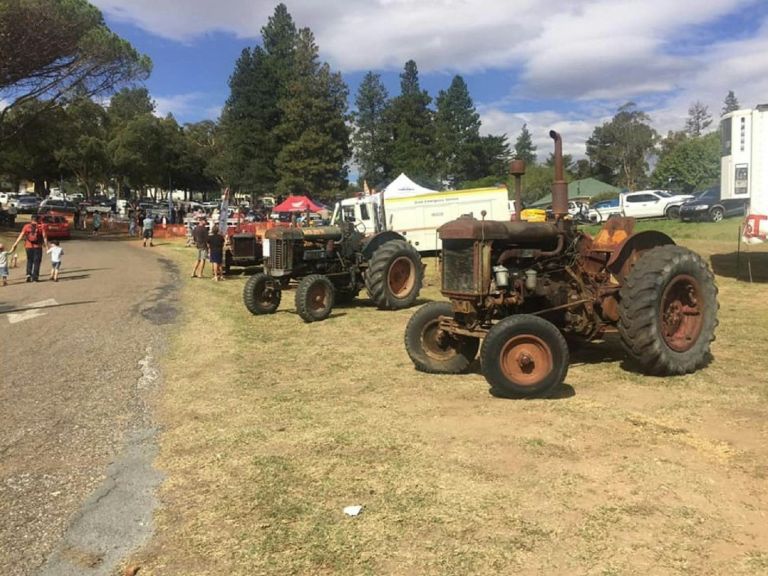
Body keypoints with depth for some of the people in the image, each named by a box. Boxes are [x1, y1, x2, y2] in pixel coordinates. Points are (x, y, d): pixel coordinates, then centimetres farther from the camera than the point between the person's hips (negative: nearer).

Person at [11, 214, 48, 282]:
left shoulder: (26, 226, 3)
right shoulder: (41, 226, -2)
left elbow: (20, 236, 1)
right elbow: (44, 237, -7)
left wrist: (14, 245, 3)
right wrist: (47, 246, -4)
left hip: (28, 246, 2)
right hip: (38, 247, -2)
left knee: (29, 261, 18)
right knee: (36, 262, 6)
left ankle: (28, 274, 5)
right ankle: (35, 277, 2)